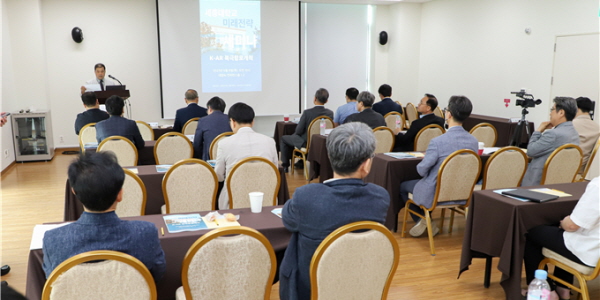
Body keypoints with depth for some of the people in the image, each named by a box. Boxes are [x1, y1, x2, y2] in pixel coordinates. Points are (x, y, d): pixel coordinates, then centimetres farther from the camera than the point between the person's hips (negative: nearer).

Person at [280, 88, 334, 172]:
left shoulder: (307, 112, -24)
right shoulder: (330, 113, -12)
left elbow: (298, 131, -18)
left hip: (306, 143, -5)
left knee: (284, 138, 20)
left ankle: (285, 165, 23)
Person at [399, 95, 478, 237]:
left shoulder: (437, 142, -28)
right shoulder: (474, 141, -9)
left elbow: (422, 170, -18)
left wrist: (422, 162, 5)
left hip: (435, 195, -6)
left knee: (402, 186, 20)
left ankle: (421, 220, 18)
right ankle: (427, 222, 32)